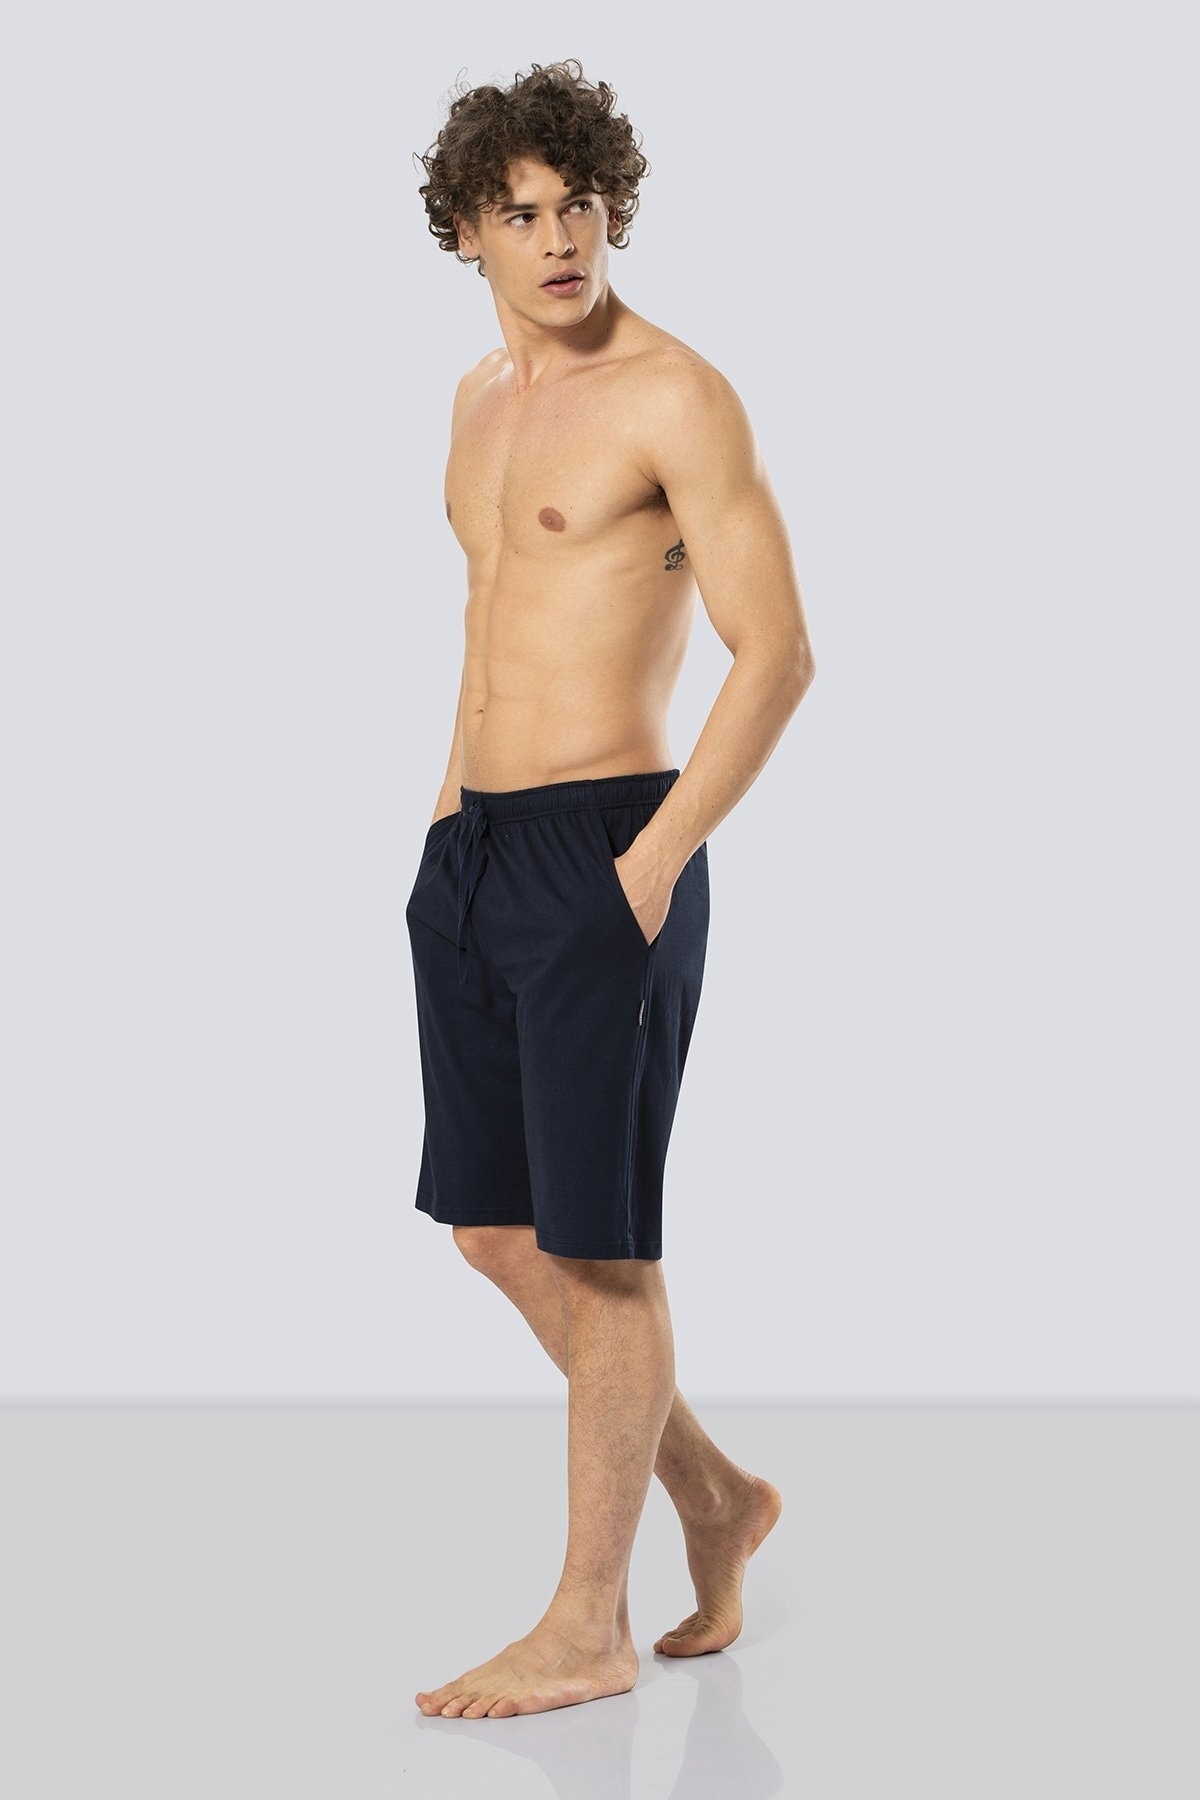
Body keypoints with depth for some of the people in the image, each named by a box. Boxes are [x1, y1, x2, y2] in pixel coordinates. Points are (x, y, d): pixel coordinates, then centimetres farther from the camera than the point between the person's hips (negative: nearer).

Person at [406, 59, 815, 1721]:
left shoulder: (678, 397, -9)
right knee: (494, 1230, 12)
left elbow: (778, 651, -14)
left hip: (605, 855, -8)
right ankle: (717, 1495, 29)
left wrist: (652, 863, -17)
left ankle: (590, 1626, 12)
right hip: (470, 852, 9)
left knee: (599, 1245, -1)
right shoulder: (482, 398, 15)